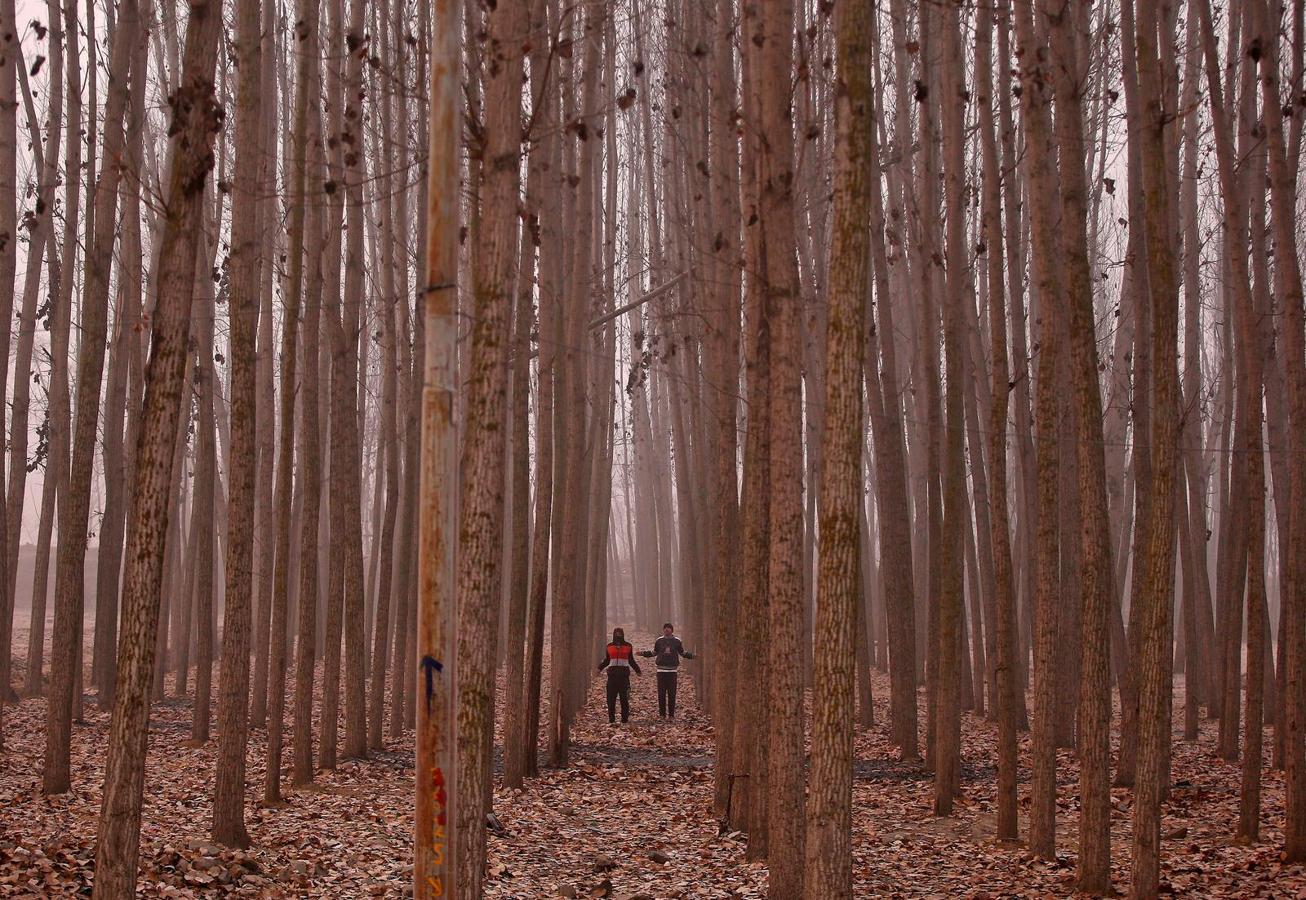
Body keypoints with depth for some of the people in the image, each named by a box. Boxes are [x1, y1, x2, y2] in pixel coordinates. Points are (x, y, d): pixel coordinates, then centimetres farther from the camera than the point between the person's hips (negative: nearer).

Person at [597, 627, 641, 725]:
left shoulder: (628, 646, 9)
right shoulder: (609, 647, 10)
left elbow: (631, 661, 15)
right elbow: (606, 660, 15)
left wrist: (638, 671, 8)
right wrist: (599, 668, 1)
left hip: (624, 674, -1)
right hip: (612, 674, 1)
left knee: (624, 698, 0)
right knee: (611, 698, -3)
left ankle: (625, 719, 6)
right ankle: (611, 719, 2)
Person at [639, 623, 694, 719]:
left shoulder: (677, 641, 5)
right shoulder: (659, 641, 6)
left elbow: (683, 652, 15)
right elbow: (653, 652, 17)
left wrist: (692, 656, 1)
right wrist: (643, 653, 6)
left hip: (672, 670, 0)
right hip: (661, 669, 1)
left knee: (672, 693, 0)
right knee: (661, 693, 0)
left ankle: (671, 713, 5)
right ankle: (662, 713, 6)